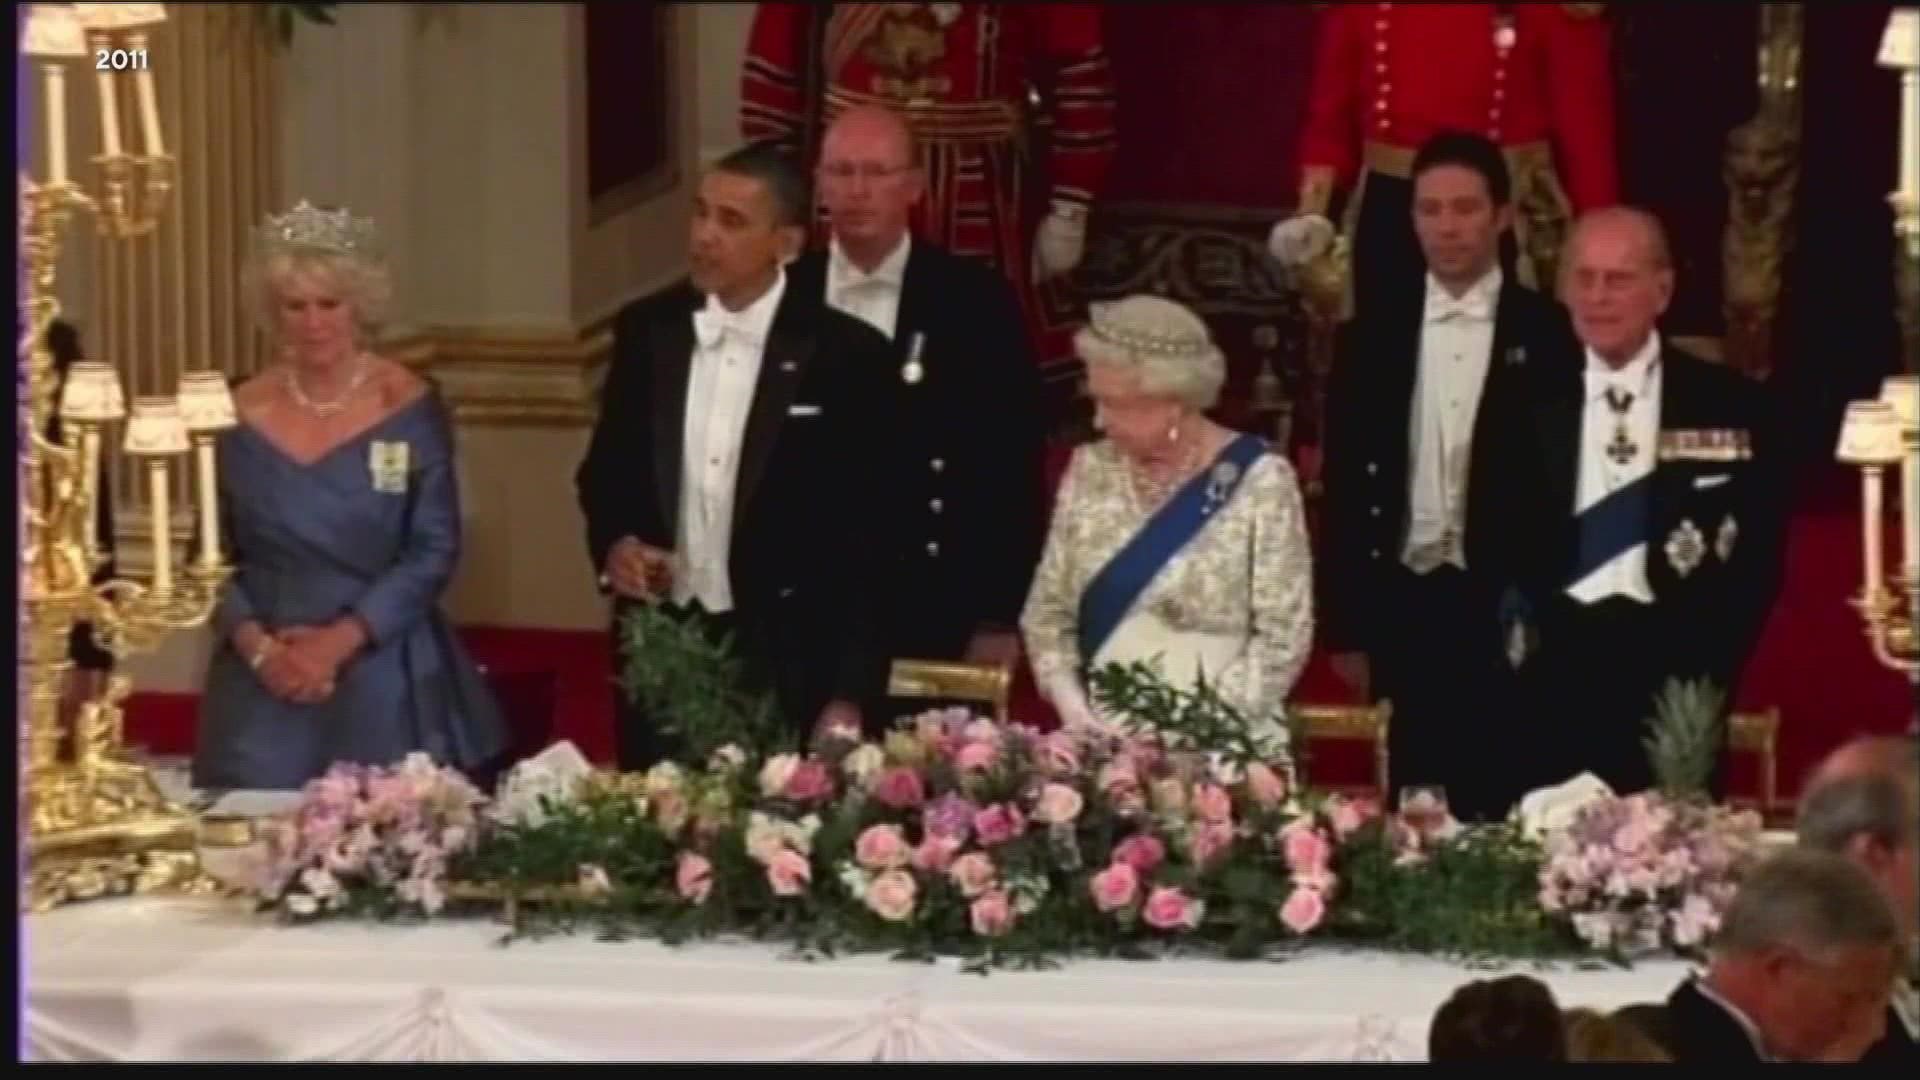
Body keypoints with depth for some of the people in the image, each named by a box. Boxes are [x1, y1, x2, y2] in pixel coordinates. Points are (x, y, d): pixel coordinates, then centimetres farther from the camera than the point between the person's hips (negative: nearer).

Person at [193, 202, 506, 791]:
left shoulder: (410, 407, -3)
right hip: (267, 687, 2)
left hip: (386, 681, -1)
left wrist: (341, 639, -14)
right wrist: (254, 644, -10)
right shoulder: (242, 416, 3)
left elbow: (434, 550, -5)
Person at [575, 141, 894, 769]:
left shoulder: (844, 355, -8)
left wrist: (848, 694, -9)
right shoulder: (648, 330, 4)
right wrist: (613, 543, -6)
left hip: (781, 665, -4)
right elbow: (605, 469, 16)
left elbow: (866, 537, -6)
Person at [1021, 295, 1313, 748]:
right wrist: (1072, 707, -4)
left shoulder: (1259, 480, -4)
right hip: (1105, 739, 3)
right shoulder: (1090, 470, 7)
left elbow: (1283, 635, -6)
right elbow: (1047, 609, 11)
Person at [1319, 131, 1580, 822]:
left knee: (1511, 811, -2)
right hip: (1407, 608, 3)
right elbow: (1346, 490, 9)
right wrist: (1347, 627, 5)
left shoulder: (1549, 334, -1)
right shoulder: (1372, 339, 8)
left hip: (1515, 611, -3)